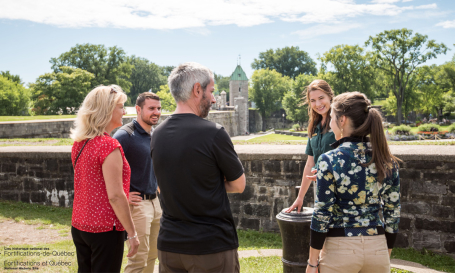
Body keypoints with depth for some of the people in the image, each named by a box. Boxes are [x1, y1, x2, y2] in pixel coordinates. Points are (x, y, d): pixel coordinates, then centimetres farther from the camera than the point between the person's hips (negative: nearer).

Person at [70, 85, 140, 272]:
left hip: (79, 226, 8)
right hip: (104, 229, -8)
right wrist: (132, 234, -14)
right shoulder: (109, 146, -19)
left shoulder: (79, 143, 6)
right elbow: (115, 196, -21)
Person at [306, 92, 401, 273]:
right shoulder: (387, 161, -1)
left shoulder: (329, 160, -14)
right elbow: (393, 212, 4)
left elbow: (322, 215, -13)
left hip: (340, 250, -4)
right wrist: (386, 256, 15)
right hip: (378, 249, 4)